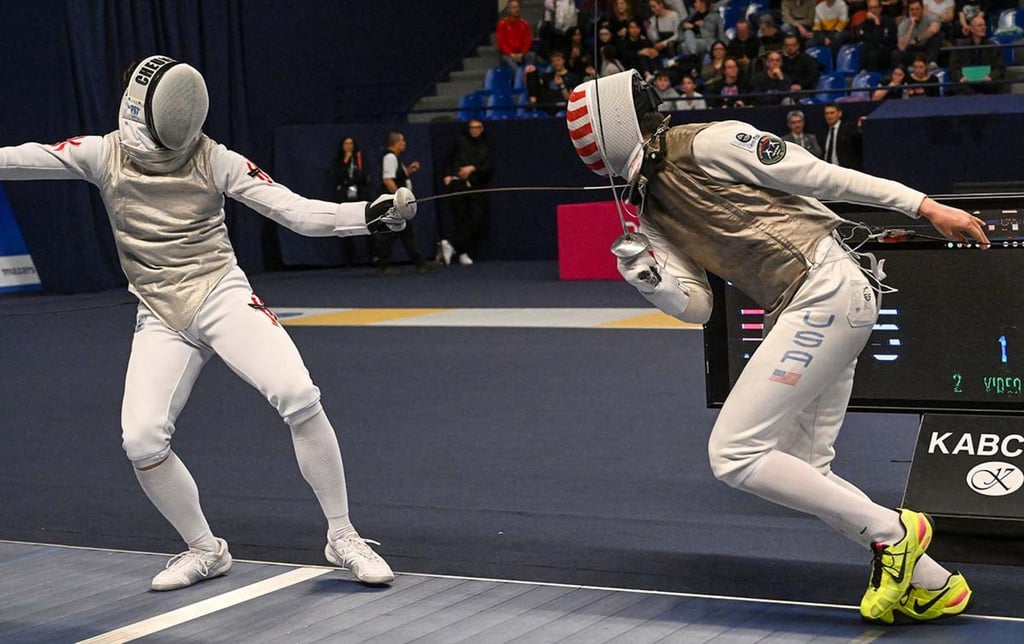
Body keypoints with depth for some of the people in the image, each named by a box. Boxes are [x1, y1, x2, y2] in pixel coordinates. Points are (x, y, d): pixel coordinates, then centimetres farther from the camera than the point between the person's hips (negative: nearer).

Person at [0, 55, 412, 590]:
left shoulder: (214, 160, -9)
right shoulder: (103, 154, -4)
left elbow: (298, 212, -14)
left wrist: (372, 215, -28)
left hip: (223, 298, -2)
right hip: (162, 318, 2)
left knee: (298, 397, -25)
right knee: (142, 441, -13)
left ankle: (342, 538, -10)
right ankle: (205, 551, 12)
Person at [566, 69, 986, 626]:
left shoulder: (708, 144, -8)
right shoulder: (653, 213, 16)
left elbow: (824, 176, -8)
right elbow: (696, 306, 13)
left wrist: (926, 207, -7)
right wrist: (644, 273, -7)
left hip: (827, 286, -9)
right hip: (810, 310, 9)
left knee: (733, 455, -10)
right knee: (803, 476, 11)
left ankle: (891, 532, -2)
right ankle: (932, 587, 18)